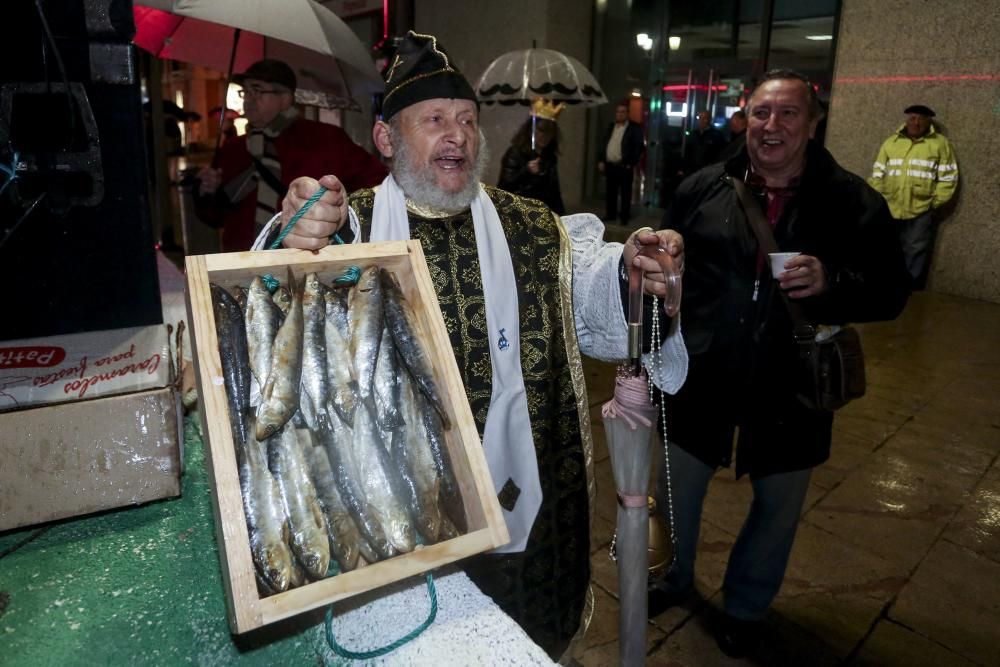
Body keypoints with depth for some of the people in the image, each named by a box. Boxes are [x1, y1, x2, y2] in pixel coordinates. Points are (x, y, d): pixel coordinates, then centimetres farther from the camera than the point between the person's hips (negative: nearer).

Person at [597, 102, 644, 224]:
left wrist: (632, 163, -12)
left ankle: (624, 217, 7)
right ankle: (610, 214, 21)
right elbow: (604, 144, 17)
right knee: (610, 192, 10)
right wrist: (601, 160, 9)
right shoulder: (611, 127, 15)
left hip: (624, 166, -5)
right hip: (610, 165, 5)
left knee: (625, 193, 1)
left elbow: (640, 146, -7)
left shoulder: (635, 128, -3)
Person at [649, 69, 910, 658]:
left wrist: (830, 283, -24)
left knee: (778, 507, 17)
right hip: (701, 378, 1)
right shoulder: (703, 189, -3)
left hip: (790, 388, 0)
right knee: (677, 487, 17)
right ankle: (676, 577, 47)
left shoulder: (853, 201, -6)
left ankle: (746, 605, 45)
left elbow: (891, 291, -4)